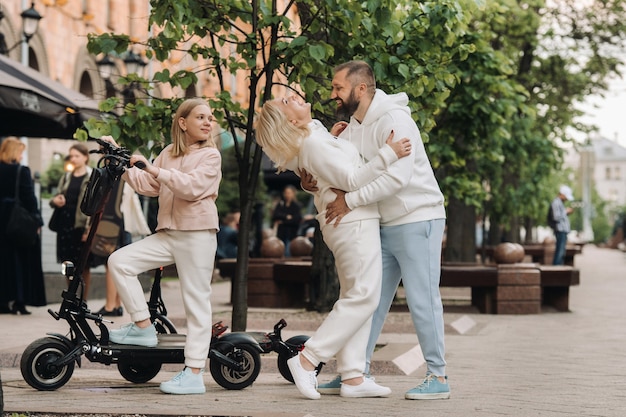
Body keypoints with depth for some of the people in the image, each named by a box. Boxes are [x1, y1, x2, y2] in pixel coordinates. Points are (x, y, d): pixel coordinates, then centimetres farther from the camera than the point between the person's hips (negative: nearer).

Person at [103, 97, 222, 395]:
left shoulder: (210, 156, -1)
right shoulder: (169, 153, 16)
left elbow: (192, 186, -18)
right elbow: (147, 186, 11)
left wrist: (155, 170, -23)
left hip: (197, 234, -6)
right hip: (167, 233, 6)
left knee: (196, 301, -6)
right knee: (119, 261, -8)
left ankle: (194, 373, -6)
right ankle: (143, 328, 1)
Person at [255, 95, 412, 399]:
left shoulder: (315, 136, 13)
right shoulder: (313, 144, -17)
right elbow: (352, 180, -20)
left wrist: (335, 134, 14)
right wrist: (388, 154, -20)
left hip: (351, 224, 10)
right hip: (355, 223, -10)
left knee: (355, 297, 8)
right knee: (363, 297, -11)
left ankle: (353, 377, 7)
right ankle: (307, 360, -12)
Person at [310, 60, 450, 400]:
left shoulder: (393, 121, -19)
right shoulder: (353, 127, 9)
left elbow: (397, 176, -30)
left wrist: (350, 200, -25)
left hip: (417, 220, -9)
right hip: (384, 226, 9)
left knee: (422, 300, -4)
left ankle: (438, 378, 5)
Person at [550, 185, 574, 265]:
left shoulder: (560, 202, 20)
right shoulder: (556, 203, -13)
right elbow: (556, 217, -21)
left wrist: (568, 213, 10)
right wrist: (566, 212, -10)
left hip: (563, 230, 11)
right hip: (560, 230, -11)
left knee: (562, 252, 11)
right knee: (559, 252, -12)